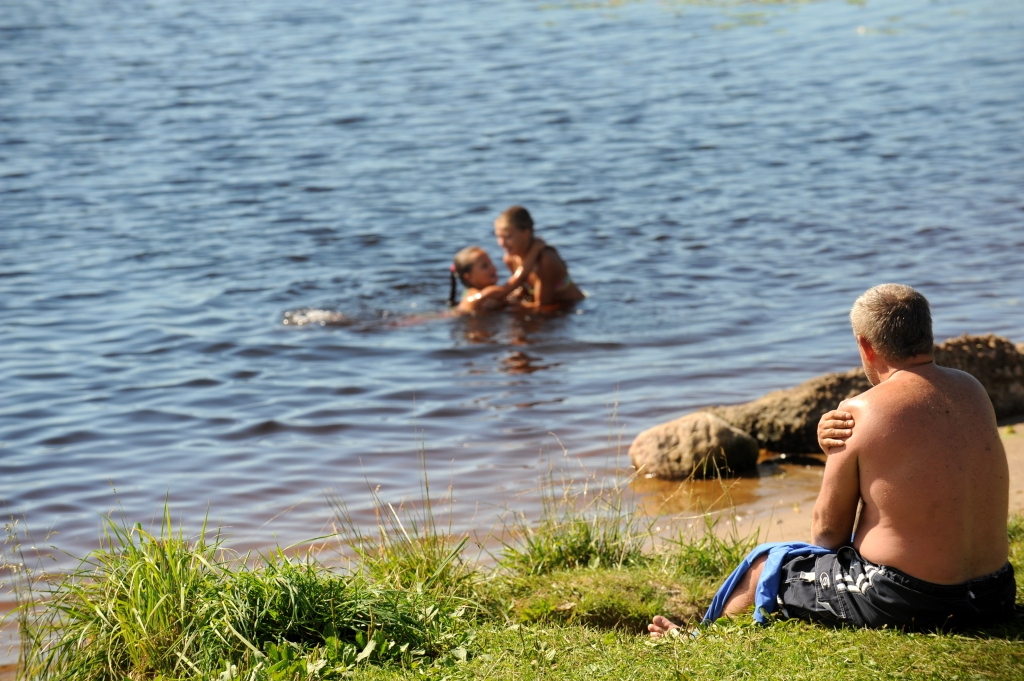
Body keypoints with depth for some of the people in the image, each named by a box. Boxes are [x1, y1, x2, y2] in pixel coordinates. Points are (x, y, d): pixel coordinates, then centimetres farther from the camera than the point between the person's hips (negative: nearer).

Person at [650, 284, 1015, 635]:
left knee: (763, 567, 18)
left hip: (901, 604, -7)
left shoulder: (859, 413, -15)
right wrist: (839, 452, -3)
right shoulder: (971, 390, 4)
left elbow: (827, 533, -7)